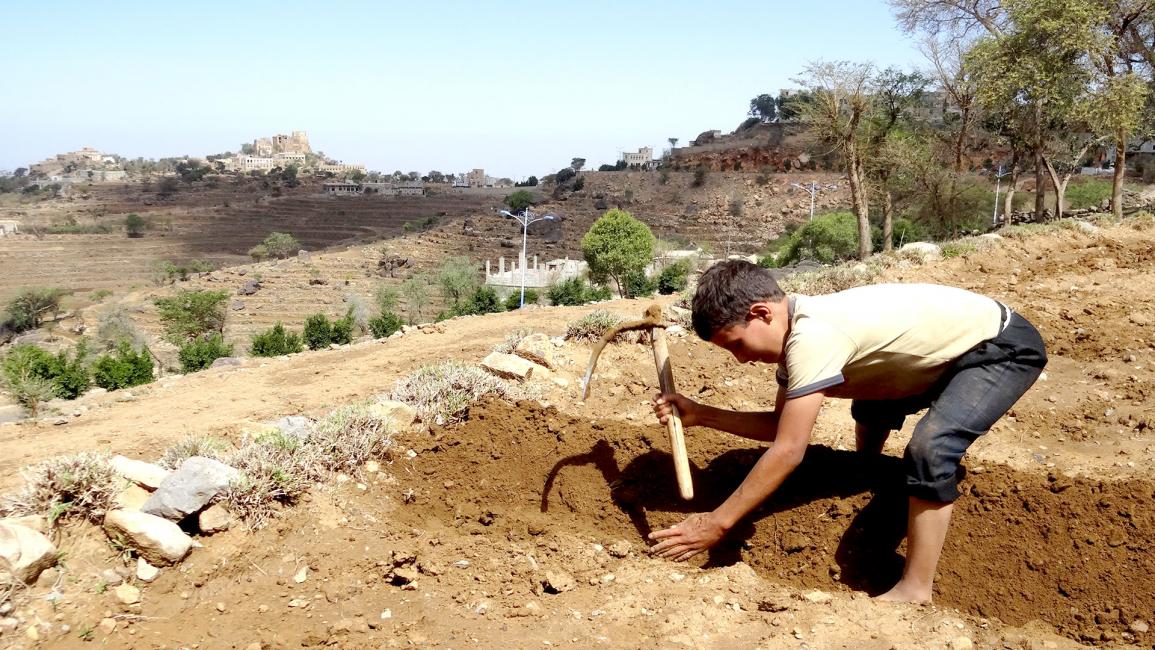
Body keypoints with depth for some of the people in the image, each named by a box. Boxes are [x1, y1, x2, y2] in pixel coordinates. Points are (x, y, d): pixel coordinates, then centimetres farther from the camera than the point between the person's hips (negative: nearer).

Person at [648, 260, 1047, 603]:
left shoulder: (813, 336, -34)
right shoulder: (796, 331, -5)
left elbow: (788, 452, -33)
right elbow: (782, 426, 2)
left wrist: (717, 523, -28)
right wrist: (700, 415, -6)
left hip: (1006, 346, -10)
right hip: (958, 344, 10)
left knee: (930, 447, -29)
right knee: (869, 410, 26)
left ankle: (914, 593, -16)